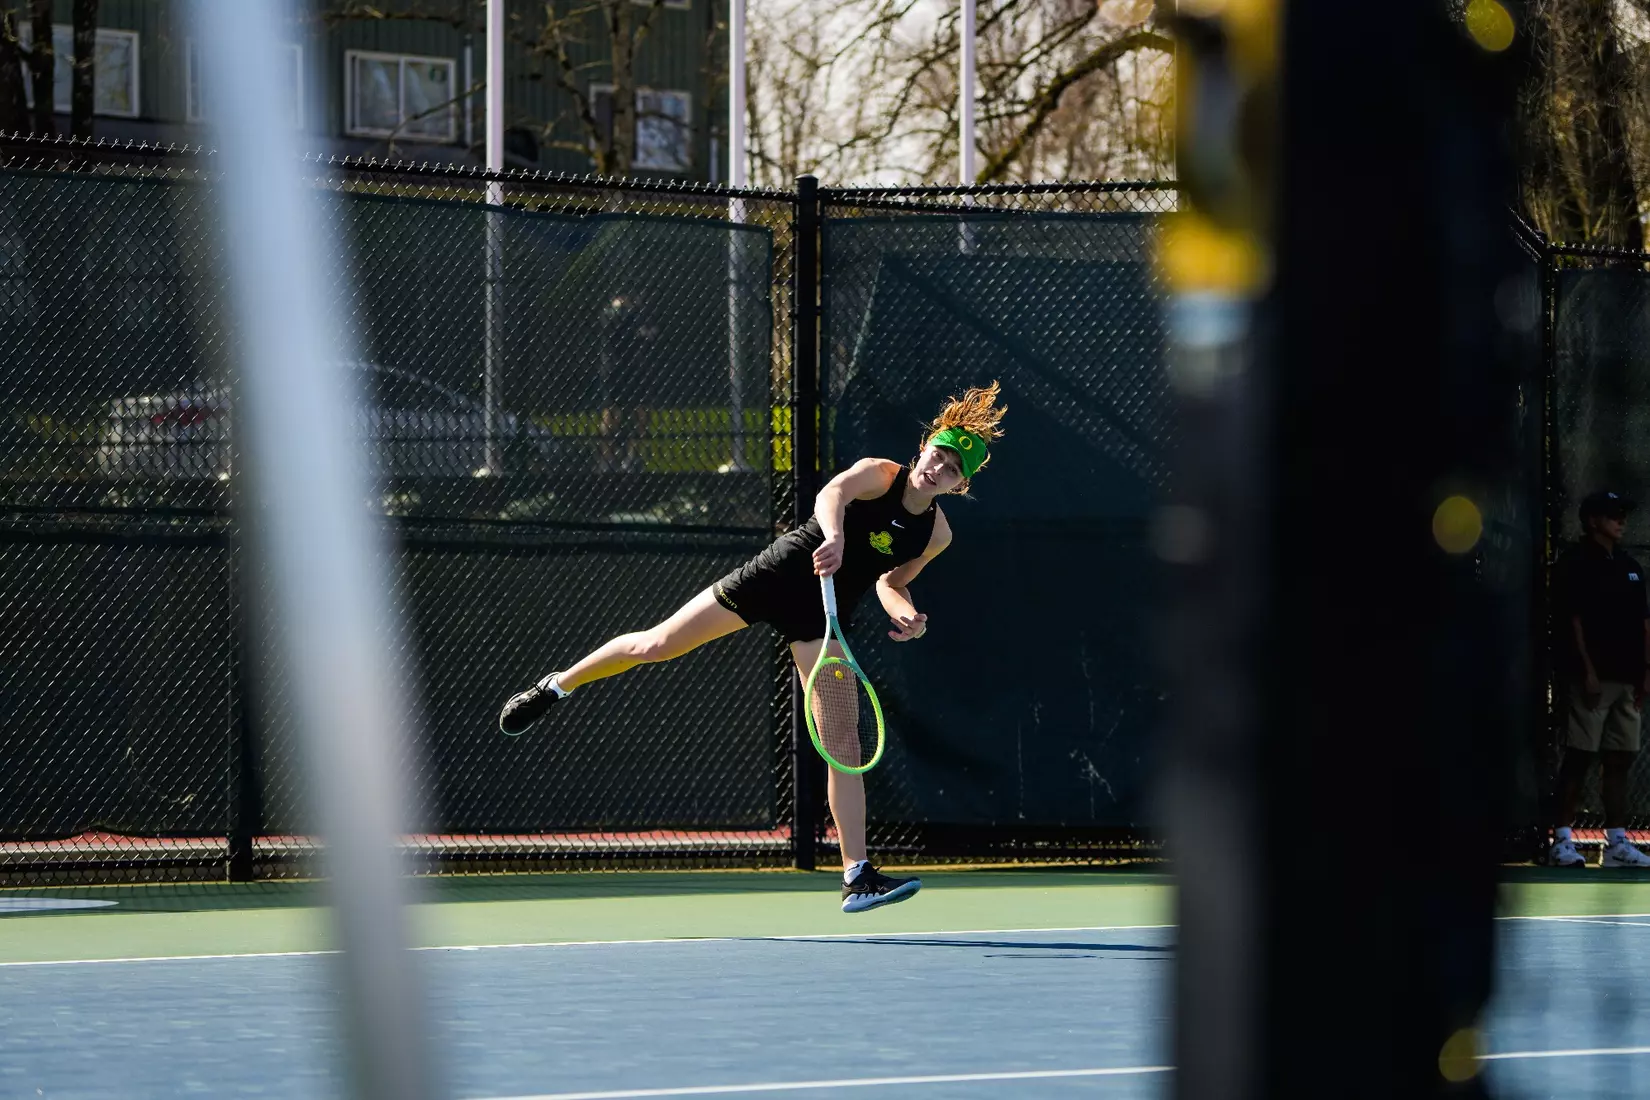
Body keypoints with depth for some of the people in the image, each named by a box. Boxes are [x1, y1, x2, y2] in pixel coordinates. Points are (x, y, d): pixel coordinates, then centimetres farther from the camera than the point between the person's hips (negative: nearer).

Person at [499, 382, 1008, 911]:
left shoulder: (937, 535, -2)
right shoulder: (877, 474, -14)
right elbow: (830, 495, -36)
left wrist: (903, 612, -7)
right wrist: (834, 536, -58)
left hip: (820, 621, 3)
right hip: (773, 576, -3)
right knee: (654, 645, 0)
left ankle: (857, 877, -8)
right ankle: (556, 687, 27)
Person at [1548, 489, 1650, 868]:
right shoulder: (1575, 563, -3)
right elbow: (1572, 619, -9)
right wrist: (1587, 670, -15)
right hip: (1591, 677, -7)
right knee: (1579, 757, -8)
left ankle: (1617, 842, 6)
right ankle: (1562, 840, -7)